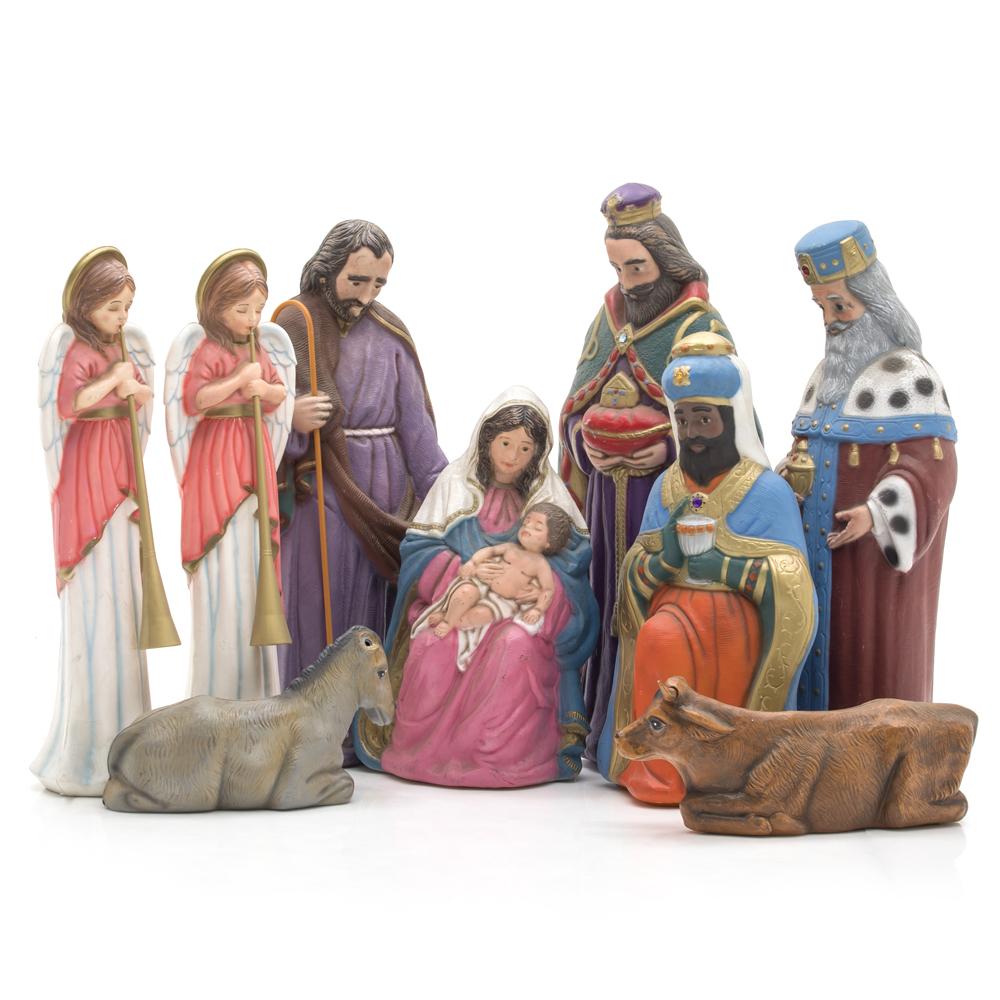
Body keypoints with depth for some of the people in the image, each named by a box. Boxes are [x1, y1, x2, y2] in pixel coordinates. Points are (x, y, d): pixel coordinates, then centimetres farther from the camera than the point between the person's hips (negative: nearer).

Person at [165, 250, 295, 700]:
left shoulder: (270, 340, 7)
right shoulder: (195, 343, -7)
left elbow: (282, 395, 11)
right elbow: (191, 399, -16)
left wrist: (265, 389, -10)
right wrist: (239, 379, -17)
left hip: (256, 457, 5)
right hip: (213, 460, -5)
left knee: (256, 562, 7)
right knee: (221, 568, -3)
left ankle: (258, 689, 16)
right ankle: (217, 691, 8)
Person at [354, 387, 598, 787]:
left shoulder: (549, 492, 12)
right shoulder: (456, 481, 10)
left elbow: (574, 553, 1)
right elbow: (419, 548, 2)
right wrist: (463, 571, -16)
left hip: (522, 612, 0)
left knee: (517, 647, -35)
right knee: (432, 649, -32)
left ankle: (502, 754, -21)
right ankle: (423, 750, -13)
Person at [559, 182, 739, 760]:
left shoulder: (700, 326, -7)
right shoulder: (608, 317, 12)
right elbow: (577, 403, 19)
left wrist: (673, 449, -17)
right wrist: (583, 442, 0)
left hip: (668, 491, -6)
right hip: (608, 492, 6)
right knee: (610, 608, 9)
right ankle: (604, 735, 18)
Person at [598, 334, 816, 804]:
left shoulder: (768, 491, -1)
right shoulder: (666, 487, 12)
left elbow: (792, 581, -7)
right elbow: (635, 576, 10)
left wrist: (726, 567, -17)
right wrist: (666, 558, -12)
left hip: (741, 614, -3)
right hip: (674, 606, 3)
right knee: (659, 639, -31)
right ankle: (660, 766, -19)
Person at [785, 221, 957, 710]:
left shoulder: (910, 378, -11)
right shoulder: (827, 373, 13)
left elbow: (930, 469, -18)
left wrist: (875, 512, -29)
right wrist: (795, 472, 3)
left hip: (873, 550, -7)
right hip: (818, 545, 7)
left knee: (871, 652, -1)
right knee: (821, 644, 10)